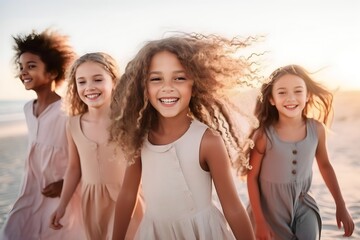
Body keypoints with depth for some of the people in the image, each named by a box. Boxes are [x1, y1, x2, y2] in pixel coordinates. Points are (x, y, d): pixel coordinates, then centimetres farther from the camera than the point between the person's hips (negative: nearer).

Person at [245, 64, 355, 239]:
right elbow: (252, 177, -12)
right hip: (270, 209, -3)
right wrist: (259, 221, -10)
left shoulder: (317, 129, -11)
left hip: (302, 205, 3)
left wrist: (341, 206, 10)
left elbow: (325, 166, 5)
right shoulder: (264, 135, -21)